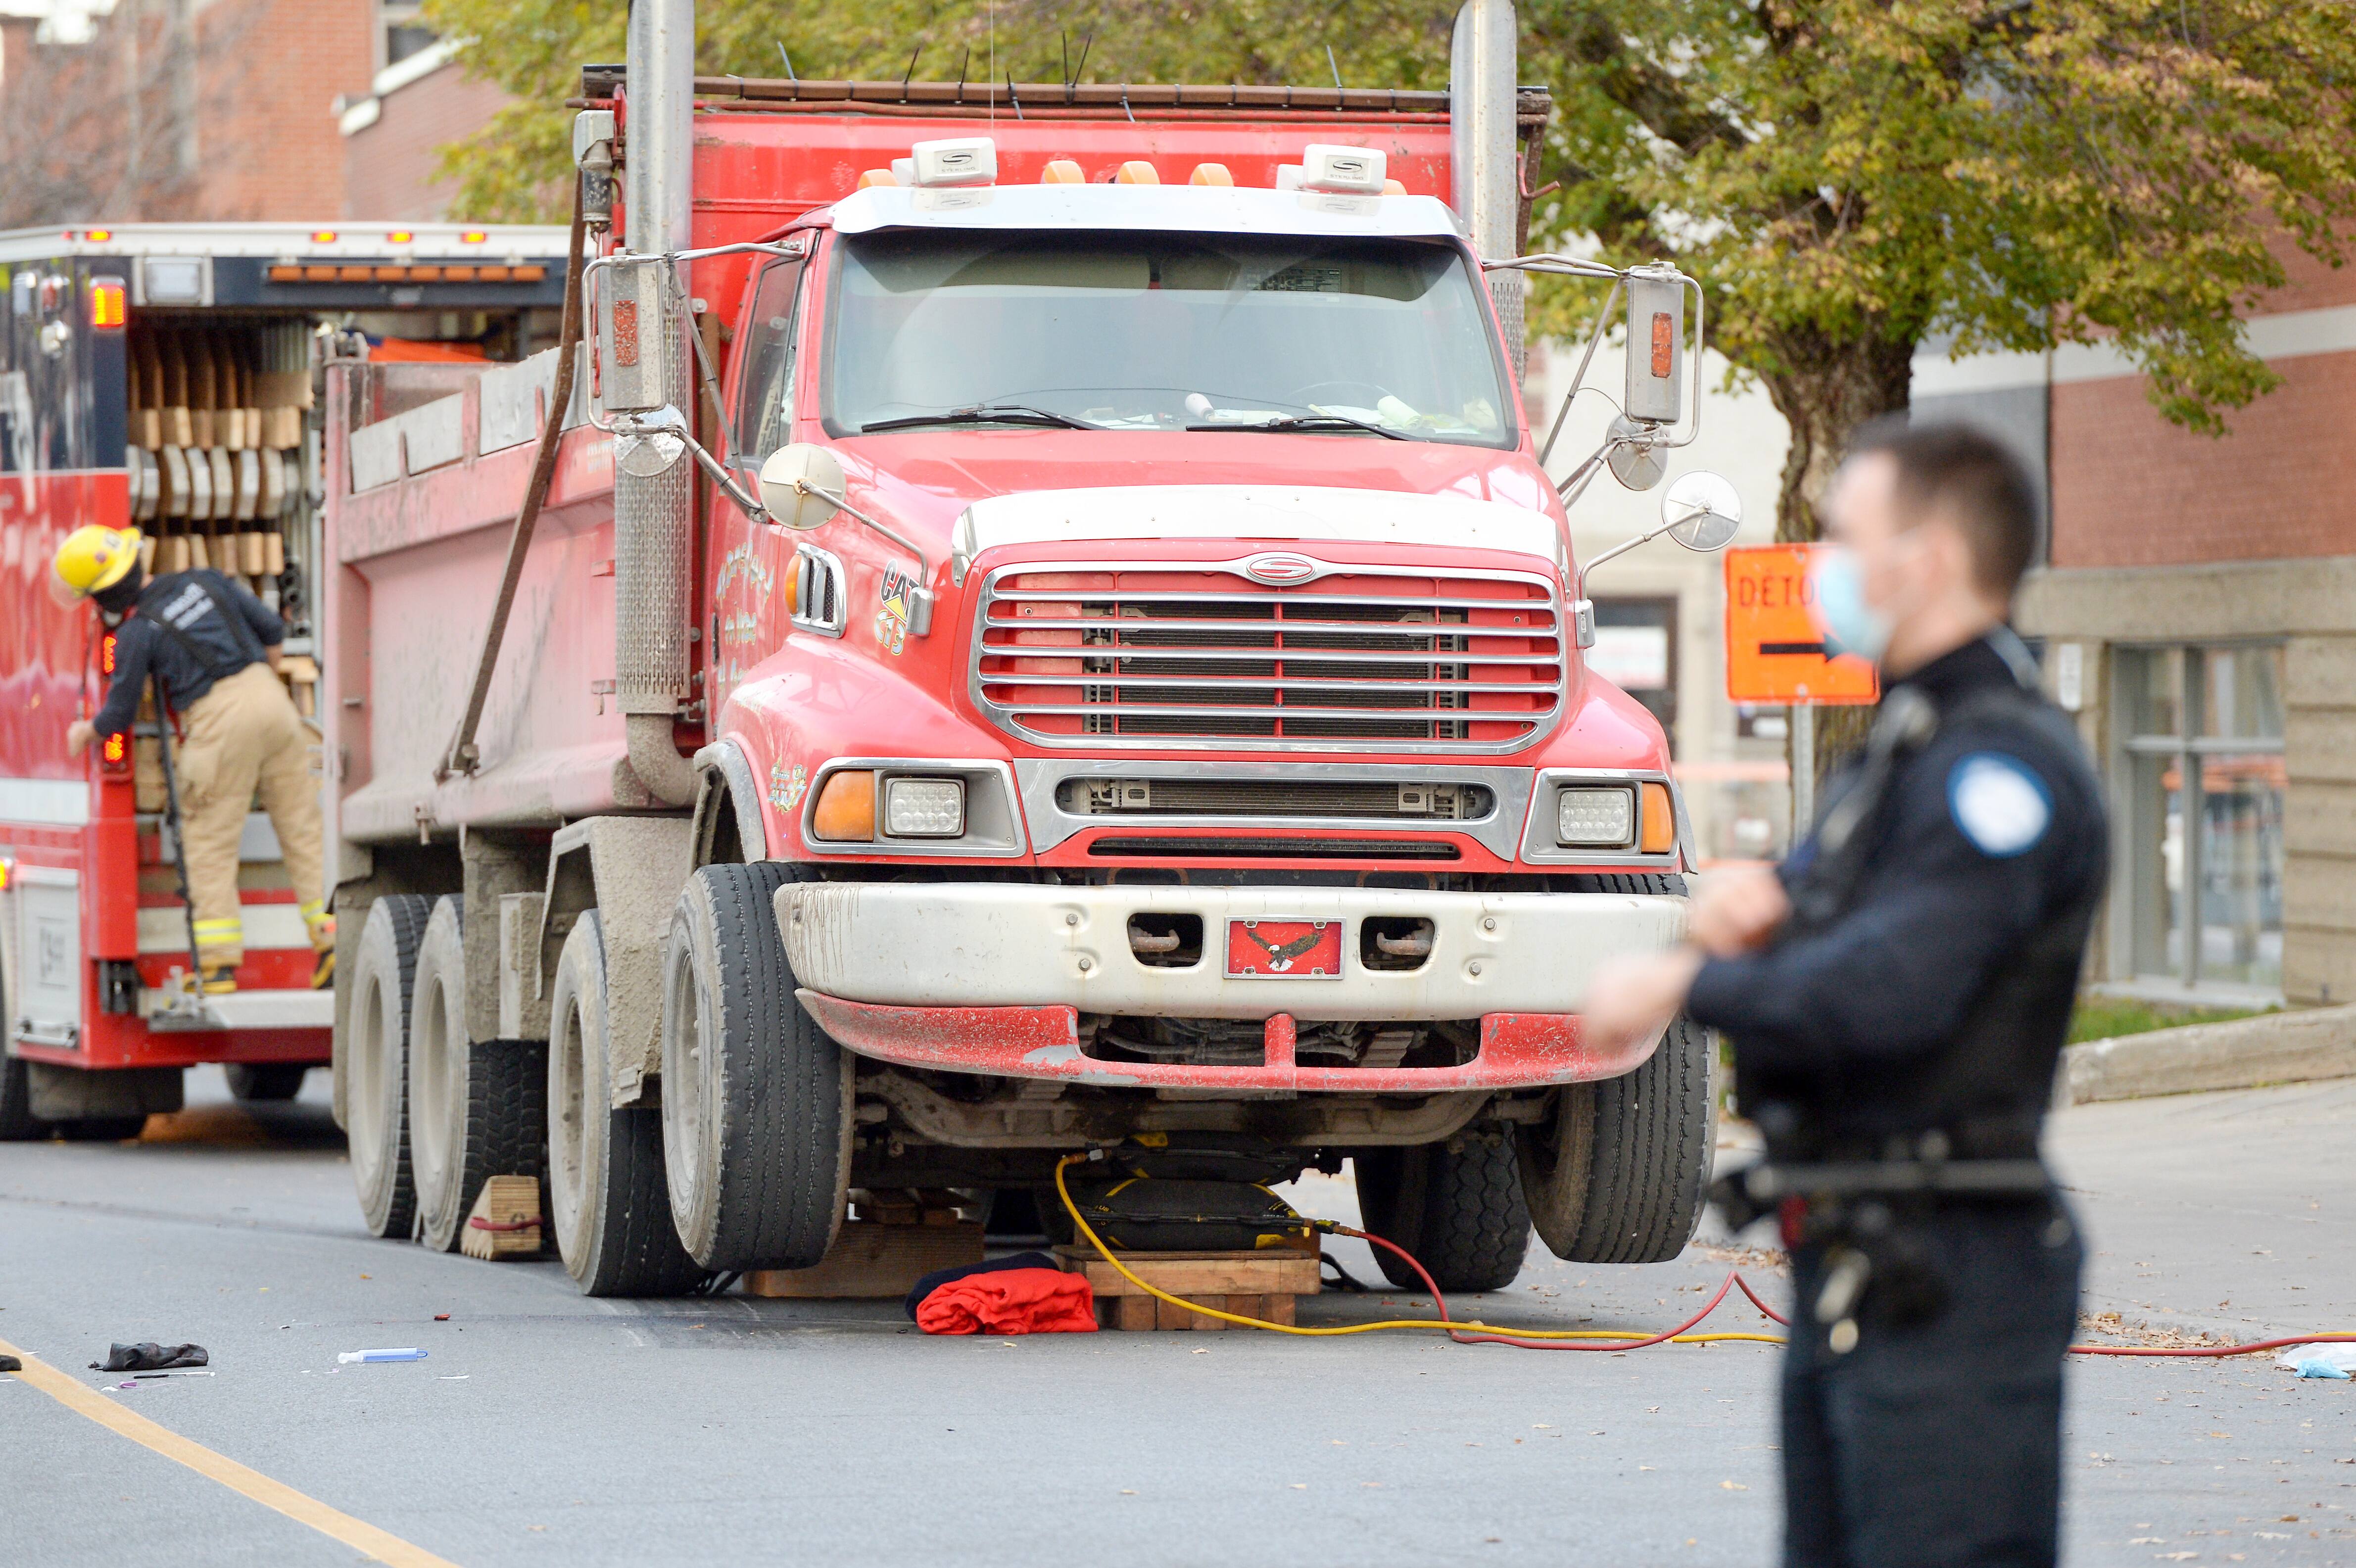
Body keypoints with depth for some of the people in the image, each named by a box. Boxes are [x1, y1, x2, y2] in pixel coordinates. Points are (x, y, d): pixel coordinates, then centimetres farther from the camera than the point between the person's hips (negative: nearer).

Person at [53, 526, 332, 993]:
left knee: (209, 842, 6)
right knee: (302, 826, 10)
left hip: (219, 720, -5)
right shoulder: (204, 582, 12)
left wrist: (85, 732, 26)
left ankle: (220, 960, 3)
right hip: (269, 698, 5)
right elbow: (272, 629, 18)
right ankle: (333, 937, 7)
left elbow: (119, 714, 5)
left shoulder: (136, 634, -2)